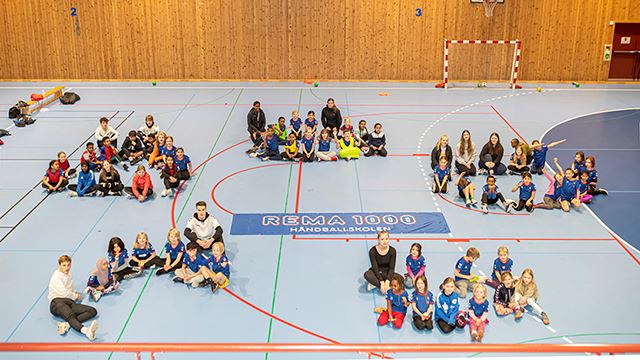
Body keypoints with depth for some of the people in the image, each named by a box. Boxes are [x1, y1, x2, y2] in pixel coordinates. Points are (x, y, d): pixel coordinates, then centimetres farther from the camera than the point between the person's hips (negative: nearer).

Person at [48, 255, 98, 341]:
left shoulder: (69, 275, 25)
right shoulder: (57, 276, 3)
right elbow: (63, 293, -5)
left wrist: (75, 293, 15)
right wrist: (76, 296, 8)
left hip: (70, 302, 7)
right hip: (57, 302, -7)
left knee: (93, 311, -17)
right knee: (70, 315, -39)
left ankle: (66, 325, -39)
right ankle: (85, 330, -72)